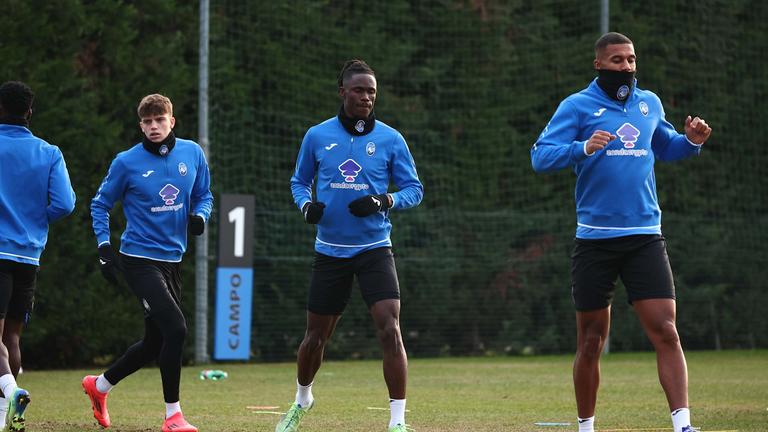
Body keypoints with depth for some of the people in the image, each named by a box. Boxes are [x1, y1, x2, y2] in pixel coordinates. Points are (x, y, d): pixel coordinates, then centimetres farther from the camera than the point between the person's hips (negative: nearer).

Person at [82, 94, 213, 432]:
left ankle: (99, 385, 38)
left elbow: (204, 195, 15)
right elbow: (100, 204, 4)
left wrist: (199, 216, -7)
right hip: (139, 260, -6)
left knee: (155, 343, 15)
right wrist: (104, 247, -7)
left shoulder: (192, 153, 2)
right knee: (175, 329, -20)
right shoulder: (127, 162, -8)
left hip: (172, 260, 6)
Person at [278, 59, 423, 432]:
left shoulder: (390, 139, -2)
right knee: (316, 335, 11)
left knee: (390, 330, -18)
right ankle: (301, 401, 39)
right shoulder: (317, 136, 2)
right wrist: (306, 205, -8)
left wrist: (385, 201, -18)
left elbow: (414, 189, 1)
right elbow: (299, 181, 14)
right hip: (330, 250, 2)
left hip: (374, 249, -2)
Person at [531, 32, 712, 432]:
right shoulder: (578, 106, -1)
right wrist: (583, 147, -27)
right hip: (595, 240, -2)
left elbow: (666, 147, 30)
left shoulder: (649, 103, 12)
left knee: (665, 332, -11)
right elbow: (540, 156, -10)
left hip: (645, 237, 2)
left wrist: (691, 142, 8)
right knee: (591, 342, 5)